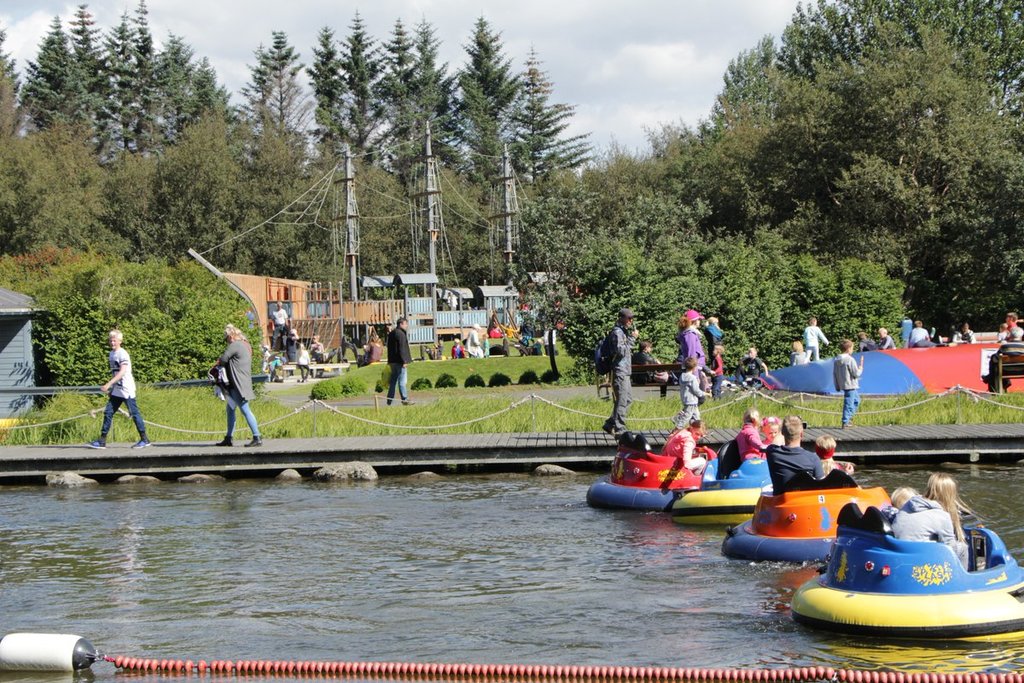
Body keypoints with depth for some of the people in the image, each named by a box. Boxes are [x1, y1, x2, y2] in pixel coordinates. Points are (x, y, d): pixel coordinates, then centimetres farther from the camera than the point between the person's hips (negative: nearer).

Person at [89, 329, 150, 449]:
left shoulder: (123, 354, -13)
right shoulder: (111, 354, 12)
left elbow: (122, 372, -23)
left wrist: (108, 384, -30)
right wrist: (110, 388, 18)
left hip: (126, 390, -8)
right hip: (116, 390, 8)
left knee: (134, 413, -2)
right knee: (108, 412, 3)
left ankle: (144, 439, 6)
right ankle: (102, 441, 4)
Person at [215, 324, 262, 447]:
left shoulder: (235, 345, -12)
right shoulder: (245, 346, 18)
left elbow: (223, 360, -13)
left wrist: (218, 364, 8)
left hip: (238, 385, -11)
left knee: (245, 410, -10)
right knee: (230, 409, 16)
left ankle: (257, 438, -12)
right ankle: (228, 438, 19)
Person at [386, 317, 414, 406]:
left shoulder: (391, 334, 15)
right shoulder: (401, 334, -14)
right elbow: (402, 349, -19)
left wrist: (389, 360, 23)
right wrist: (404, 361, -19)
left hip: (392, 361, 9)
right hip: (399, 362, -9)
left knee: (393, 381, 12)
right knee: (402, 381, -8)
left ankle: (389, 400, 14)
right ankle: (404, 399, -8)